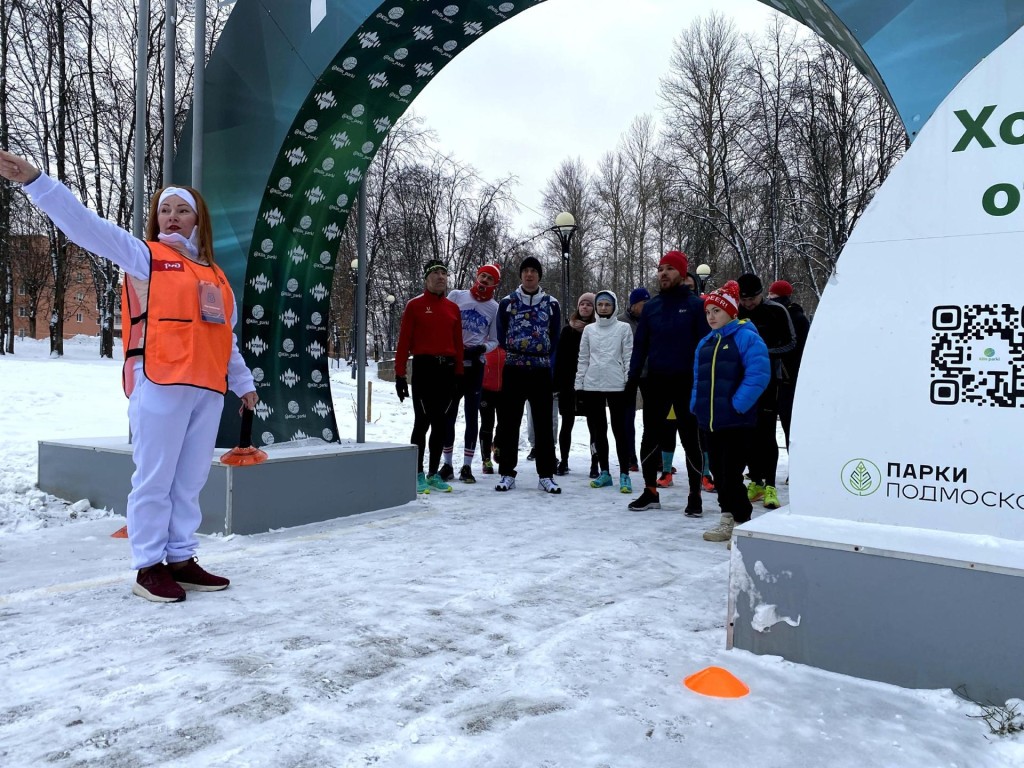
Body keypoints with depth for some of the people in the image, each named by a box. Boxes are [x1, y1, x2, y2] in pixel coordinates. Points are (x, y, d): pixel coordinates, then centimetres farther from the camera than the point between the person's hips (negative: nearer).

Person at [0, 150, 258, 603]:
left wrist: (243, 383, 24)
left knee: (190, 480, 8)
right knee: (155, 477, -3)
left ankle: (182, 560, 17)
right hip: (159, 383, -5)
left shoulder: (215, 275, 20)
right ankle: (148, 567, 7)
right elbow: (84, 224, -4)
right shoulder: (144, 256, 6)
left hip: (208, 389, 5)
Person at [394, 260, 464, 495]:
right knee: (423, 422, -5)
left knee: (441, 423, 9)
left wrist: (459, 373, 9)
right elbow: (404, 341, -4)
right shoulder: (415, 305, 0)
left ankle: (434, 474, 18)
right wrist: (400, 374, -9)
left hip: (447, 369, 5)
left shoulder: (453, 308, 13)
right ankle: (418, 474, 5)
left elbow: (457, 343, 14)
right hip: (424, 368, -5)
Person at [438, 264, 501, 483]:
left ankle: (467, 466, 8)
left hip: (476, 365, 0)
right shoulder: (456, 296, 3)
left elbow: (494, 341, 7)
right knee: (449, 414, 4)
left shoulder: (495, 308, 4)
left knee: (472, 415, 2)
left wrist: (481, 348, -12)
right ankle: (447, 464, 14)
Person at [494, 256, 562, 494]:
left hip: (541, 371, 0)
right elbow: (501, 337, 7)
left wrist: (547, 363, 2)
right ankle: (507, 474, 12)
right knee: (509, 423, 3)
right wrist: (513, 355, 1)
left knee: (544, 424, 3)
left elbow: (555, 340, 9)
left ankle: (546, 476, 10)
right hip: (513, 370, 0)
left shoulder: (551, 304, 7)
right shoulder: (507, 302, 5)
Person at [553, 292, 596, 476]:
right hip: (569, 384, 2)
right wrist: (557, 385, 0)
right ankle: (563, 462, 18)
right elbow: (559, 359, 6)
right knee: (567, 424, 8)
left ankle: (595, 465, 5)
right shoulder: (568, 330, 8)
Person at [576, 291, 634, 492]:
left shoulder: (623, 328, 4)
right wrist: (579, 384, 7)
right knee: (598, 430, 9)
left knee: (620, 430, -3)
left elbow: (629, 357, 0)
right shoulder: (589, 329, 12)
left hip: (617, 385, -4)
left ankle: (624, 475, 2)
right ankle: (604, 473, 19)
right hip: (592, 385, 4)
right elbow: (583, 359, 12)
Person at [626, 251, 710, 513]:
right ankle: (650, 491, 22)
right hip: (656, 382, 4)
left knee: (690, 439, 4)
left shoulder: (695, 305, -3)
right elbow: (640, 344, 9)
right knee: (650, 438, 9)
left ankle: (695, 495, 15)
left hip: (687, 383, -4)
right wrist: (633, 376, 2)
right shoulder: (650, 307, 9)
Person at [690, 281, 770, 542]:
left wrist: (737, 405, -19)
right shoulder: (705, 343, 15)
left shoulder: (746, 337, -8)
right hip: (710, 421, 7)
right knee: (719, 472, 13)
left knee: (731, 473, -8)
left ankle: (743, 524, 2)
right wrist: (696, 406, 9)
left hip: (737, 421, -7)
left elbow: (758, 375, -18)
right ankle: (728, 519, 25)